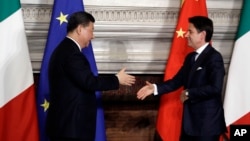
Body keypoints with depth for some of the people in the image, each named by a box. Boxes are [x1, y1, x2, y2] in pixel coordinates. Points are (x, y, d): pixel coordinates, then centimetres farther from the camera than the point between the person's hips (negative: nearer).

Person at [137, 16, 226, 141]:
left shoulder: (214, 57, -15)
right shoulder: (190, 57, 14)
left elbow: (215, 88, -25)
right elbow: (177, 81, 16)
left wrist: (189, 93, -16)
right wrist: (155, 88, 4)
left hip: (207, 122, -9)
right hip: (190, 120, 9)